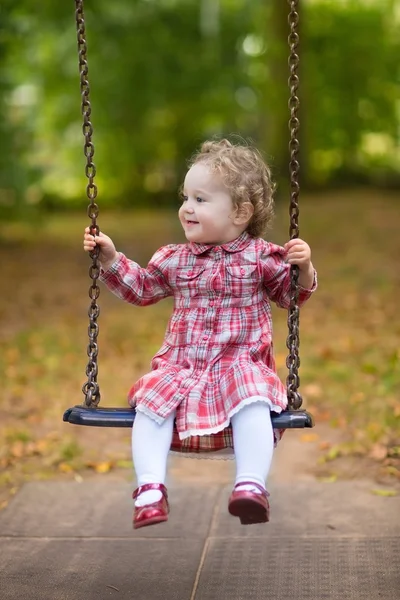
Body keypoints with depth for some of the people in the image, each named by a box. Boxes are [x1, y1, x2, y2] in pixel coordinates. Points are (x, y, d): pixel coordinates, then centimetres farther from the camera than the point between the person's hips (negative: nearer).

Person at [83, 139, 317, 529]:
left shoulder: (261, 258, 2)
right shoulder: (174, 260, 12)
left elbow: (291, 294, 11)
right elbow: (141, 288, 26)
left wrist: (303, 269, -10)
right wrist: (111, 259, 16)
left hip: (242, 366, -3)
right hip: (180, 368, 3)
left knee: (252, 404, -34)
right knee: (151, 402, -23)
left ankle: (251, 485, -34)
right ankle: (150, 487, -24)